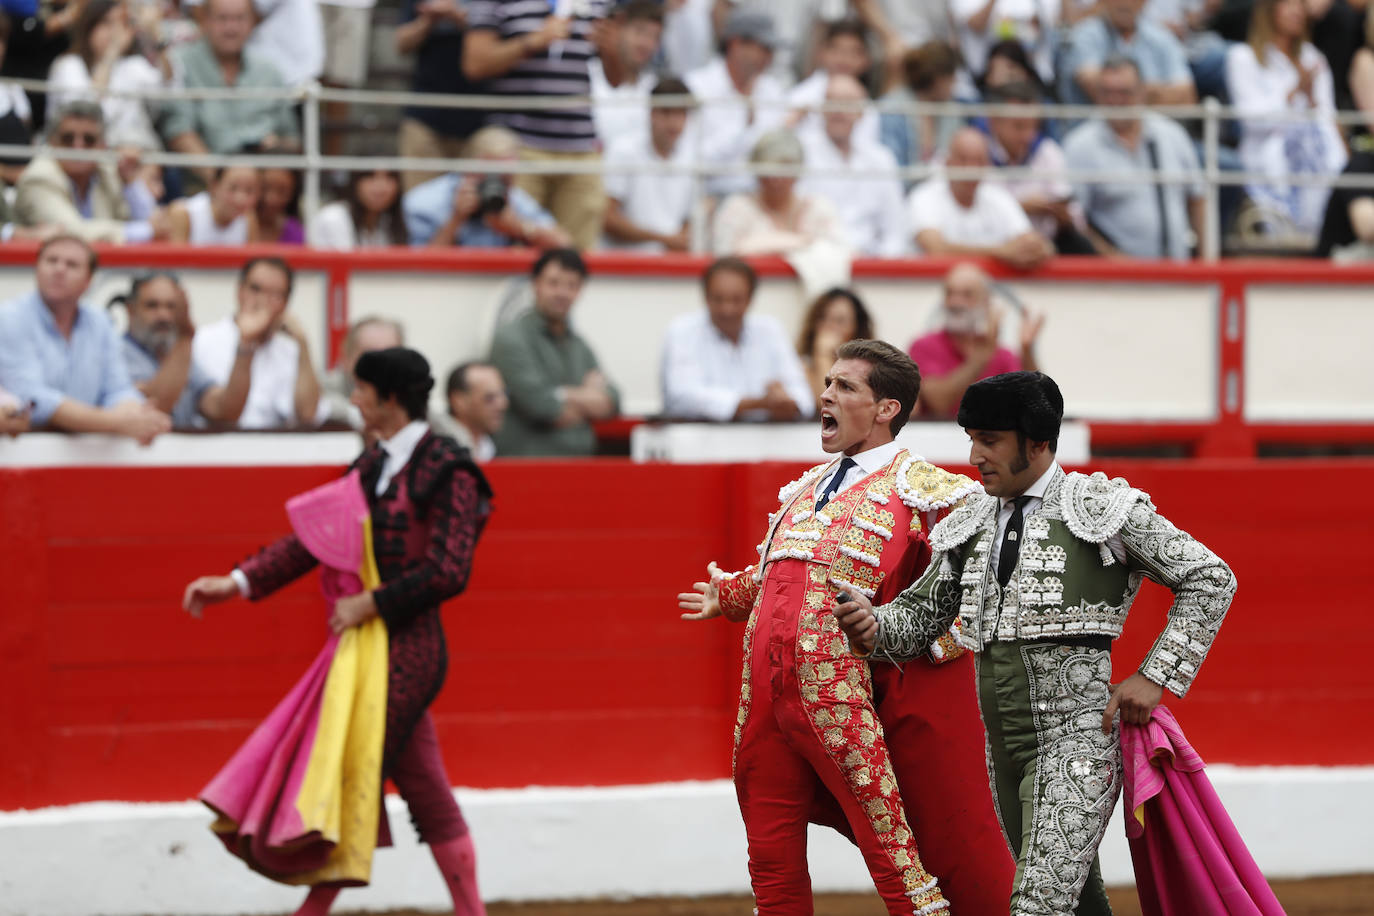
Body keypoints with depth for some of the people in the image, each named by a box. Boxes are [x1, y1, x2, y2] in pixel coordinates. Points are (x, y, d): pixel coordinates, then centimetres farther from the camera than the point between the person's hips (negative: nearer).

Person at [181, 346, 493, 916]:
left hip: (408, 648, -8)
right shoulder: (373, 467, 13)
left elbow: (448, 571, -17)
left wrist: (372, 603, -16)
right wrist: (238, 582, 9)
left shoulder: (446, 471, -12)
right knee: (425, 791, 10)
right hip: (373, 644, 8)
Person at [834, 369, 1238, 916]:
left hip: (1079, 735, -7)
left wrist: (1156, 677, -8)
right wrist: (873, 627, -7)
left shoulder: (1103, 510, -4)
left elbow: (1211, 579, -1)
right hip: (1004, 746, 7)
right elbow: (922, 615, 17)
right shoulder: (971, 527, 13)